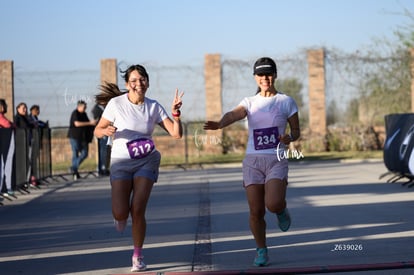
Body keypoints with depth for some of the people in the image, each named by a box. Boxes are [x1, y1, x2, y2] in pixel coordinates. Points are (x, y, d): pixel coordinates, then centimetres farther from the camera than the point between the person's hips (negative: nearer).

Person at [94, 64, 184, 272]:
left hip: (146, 161, 1)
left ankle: (138, 256, 7)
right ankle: (121, 217, 28)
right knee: (120, 213, -13)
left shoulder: (154, 107, -3)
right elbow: (97, 130, -3)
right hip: (121, 162, -1)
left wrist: (175, 114, -21)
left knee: (138, 210, -11)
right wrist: (107, 130, -25)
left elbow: (176, 133, -4)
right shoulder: (116, 104, -10)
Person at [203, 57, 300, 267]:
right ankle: (261, 250, 19)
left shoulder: (286, 102, 4)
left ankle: (281, 209, 15)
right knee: (256, 211, -1)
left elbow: (296, 131, 10)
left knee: (273, 204, -22)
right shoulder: (250, 102, 8)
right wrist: (219, 124, -36)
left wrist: (289, 137, -15)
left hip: (276, 160, -2)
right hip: (253, 160, 2)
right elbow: (235, 114, -13)